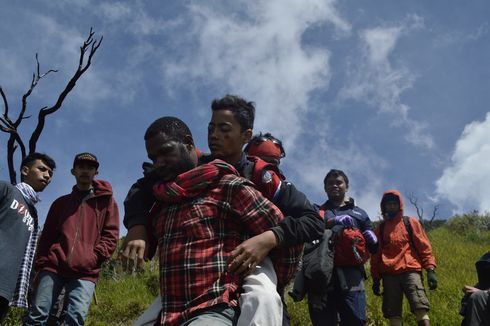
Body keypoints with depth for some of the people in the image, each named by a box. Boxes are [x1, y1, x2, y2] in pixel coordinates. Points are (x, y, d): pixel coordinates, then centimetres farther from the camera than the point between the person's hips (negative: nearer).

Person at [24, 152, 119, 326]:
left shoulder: (106, 201, 15)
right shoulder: (61, 202, 22)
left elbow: (111, 236, 6)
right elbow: (47, 235, 17)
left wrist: (92, 259, -8)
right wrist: (42, 262, 2)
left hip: (85, 272, -2)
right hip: (53, 267, 2)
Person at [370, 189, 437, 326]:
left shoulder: (411, 222, 12)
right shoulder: (380, 228, 16)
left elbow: (424, 247, 7)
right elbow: (376, 255, 18)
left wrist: (430, 269, -4)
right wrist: (376, 279, 12)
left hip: (411, 271, -2)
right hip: (389, 276, 2)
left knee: (420, 308, -17)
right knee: (393, 314, -1)